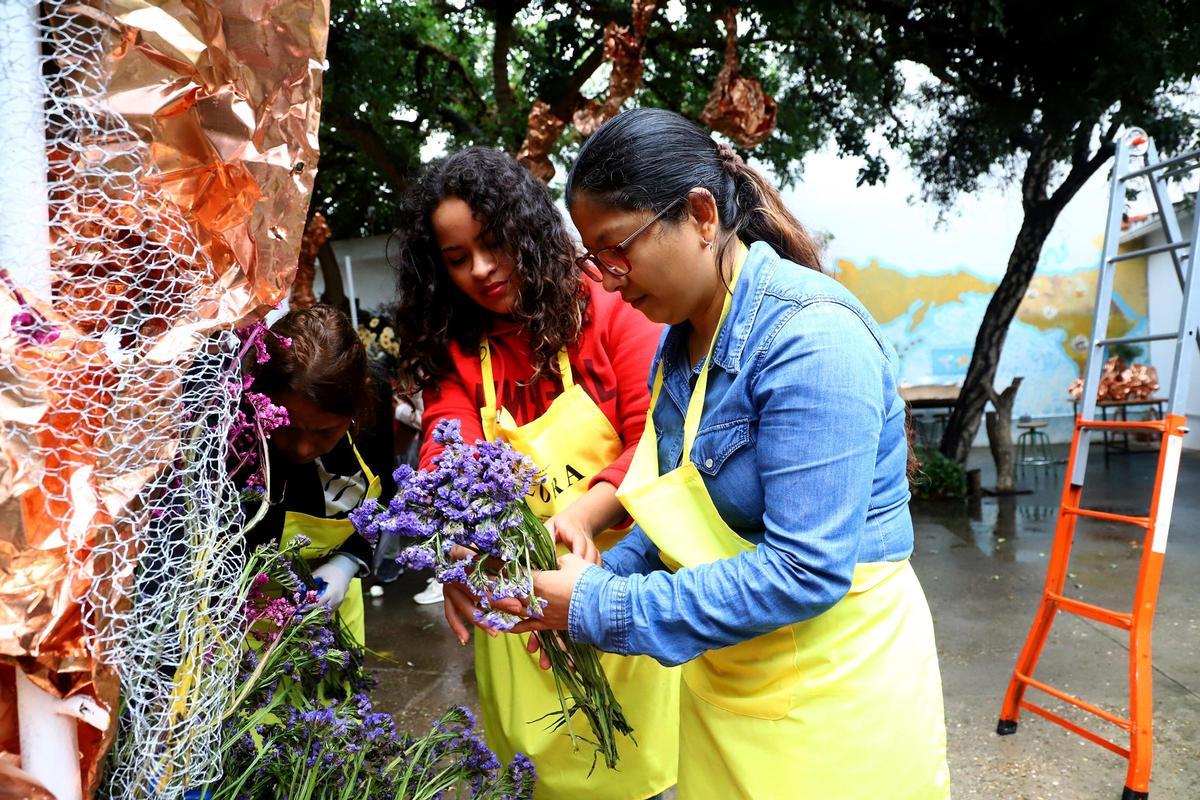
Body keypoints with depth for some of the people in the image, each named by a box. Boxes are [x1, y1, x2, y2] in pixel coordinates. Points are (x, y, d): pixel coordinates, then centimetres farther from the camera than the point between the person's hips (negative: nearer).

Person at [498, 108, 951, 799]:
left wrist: (602, 609, -23)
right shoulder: (682, 338, 2)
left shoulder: (811, 337, -24)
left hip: (832, 689, -7)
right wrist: (603, 577, -5)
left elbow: (804, 570, -28)